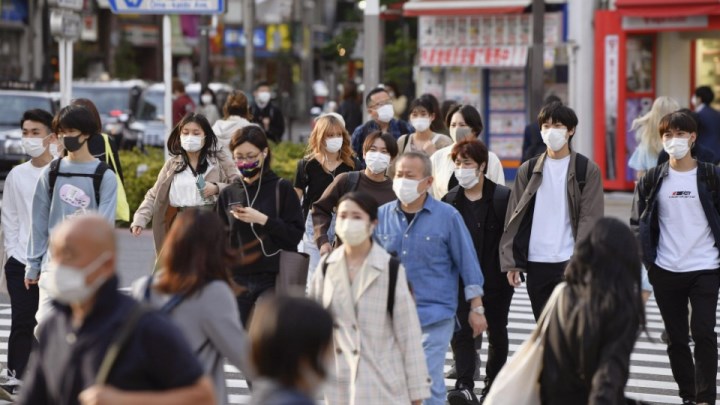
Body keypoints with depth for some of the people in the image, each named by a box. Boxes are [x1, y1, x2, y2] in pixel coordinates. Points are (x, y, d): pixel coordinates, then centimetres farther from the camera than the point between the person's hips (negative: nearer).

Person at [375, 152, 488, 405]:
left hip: (435, 316, -4)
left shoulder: (447, 217, -3)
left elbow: (468, 263, 0)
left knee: (428, 384, -9)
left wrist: (477, 309, -1)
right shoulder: (382, 216, 6)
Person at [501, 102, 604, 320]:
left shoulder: (587, 170, 1)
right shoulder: (528, 170, 10)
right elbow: (514, 218, 8)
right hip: (535, 263, 4)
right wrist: (511, 262, 1)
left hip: (570, 262, -3)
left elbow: (590, 219, -4)